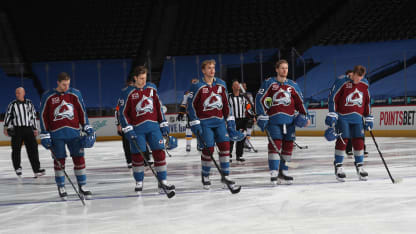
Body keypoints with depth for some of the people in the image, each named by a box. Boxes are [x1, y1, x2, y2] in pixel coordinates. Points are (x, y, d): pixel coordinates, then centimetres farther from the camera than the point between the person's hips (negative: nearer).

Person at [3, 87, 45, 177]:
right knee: (16, 149, 1)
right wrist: (6, 127, -4)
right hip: (17, 130, -1)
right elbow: (8, 115, 5)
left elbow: (33, 116, 15)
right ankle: (17, 168, 17)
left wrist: (35, 129, 13)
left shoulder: (29, 103, 10)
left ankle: (37, 169, -6)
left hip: (28, 129, 1)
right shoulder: (13, 104, 4)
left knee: (33, 148, -5)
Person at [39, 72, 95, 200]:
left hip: (74, 132, 2)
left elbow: (82, 111, 9)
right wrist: (45, 134, -2)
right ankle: (61, 187, 14)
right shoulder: (47, 96, -1)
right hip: (56, 134, -2)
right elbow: (43, 116, 1)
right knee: (59, 160, 3)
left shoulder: (75, 94, 4)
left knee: (79, 158, 2)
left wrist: (87, 128, 5)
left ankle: (82, 186, 12)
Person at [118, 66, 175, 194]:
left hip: (153, 126, 3)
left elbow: (158, 106, 13)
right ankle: (139, 182, 16)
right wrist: (128, 130, -11)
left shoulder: (152, 88, 8)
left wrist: (164, 124, 10)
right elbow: (123, 112, -4)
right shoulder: (128, 92, -4)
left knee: (159, 152, -3)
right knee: (137, 154, 1)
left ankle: (163, 181, 3)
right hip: (137, 129, -3)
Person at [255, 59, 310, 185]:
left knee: (288, 145, 5)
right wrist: (262, 116, -9)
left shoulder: (293, 85, 14)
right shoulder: (269, 83, 3)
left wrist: (303, 115, 6)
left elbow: (299, 101, 18)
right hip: (274, 119, -4)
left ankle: (283, 171, 16)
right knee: (275, 144, -12)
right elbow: (260, 99, -2)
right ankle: (274, 173, -10)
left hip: (289, 120, 4)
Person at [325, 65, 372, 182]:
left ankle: (359, 166, 15)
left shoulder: (364, 84, 7)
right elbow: (332, 98, -9)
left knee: (359, 141, 2)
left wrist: (368, 118, 15)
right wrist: (332, 115, -13)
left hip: (357, 118, 5)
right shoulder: (341, 82, -10)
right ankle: (338, 167, -1)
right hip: (342, 117, -5)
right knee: (342, 140, -9)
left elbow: (367, 102, 16)